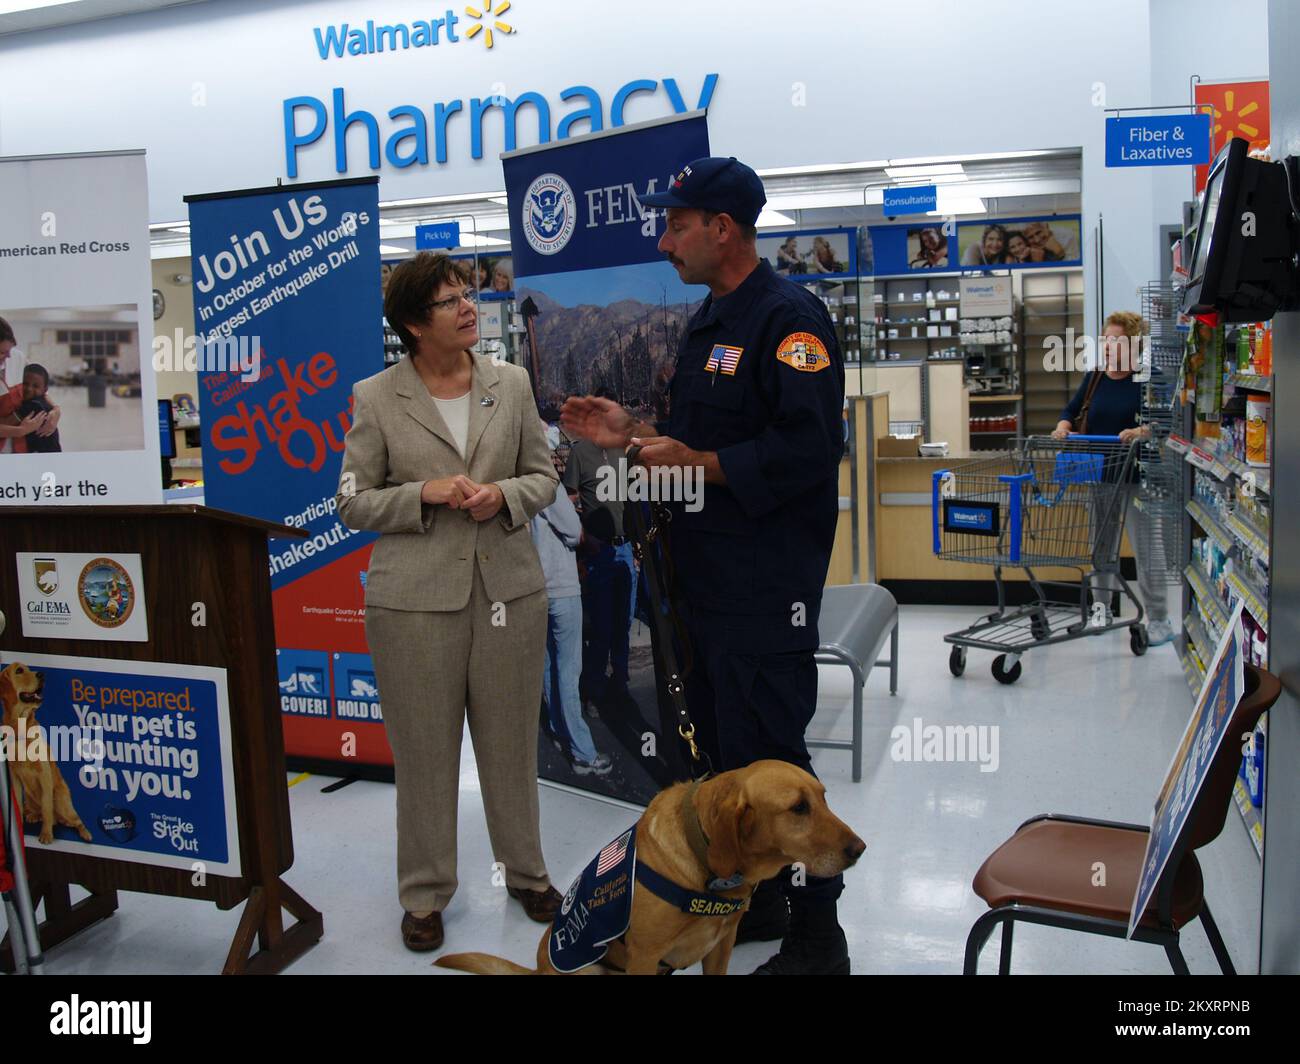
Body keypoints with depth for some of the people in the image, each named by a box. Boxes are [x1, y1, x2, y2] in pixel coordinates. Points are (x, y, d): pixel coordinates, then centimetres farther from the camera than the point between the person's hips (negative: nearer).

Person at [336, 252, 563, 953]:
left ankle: (525, 871, 32)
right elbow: (352, 503, 0)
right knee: (424, 751, 7)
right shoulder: (375, 398, -2)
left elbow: (543, 476, 11)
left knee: (512, 741, 12)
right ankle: (425, 893, 25)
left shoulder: (511, 383, 6)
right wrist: (425, 493, -16)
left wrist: (505, 494, -11)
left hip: (508, 589, 2)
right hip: (414, 598, -2)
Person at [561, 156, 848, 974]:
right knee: (724, 745, 17)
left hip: (768, 580, -10)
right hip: (709, 569, 10)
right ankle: (758, 897, 34)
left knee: (769, 753, -3)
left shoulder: (789, 318, -15)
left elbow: (806, 448, -24)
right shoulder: (710, 320, 16)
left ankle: (816, 934, 13)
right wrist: (633, 432, 11)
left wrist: (697, 464, -20)